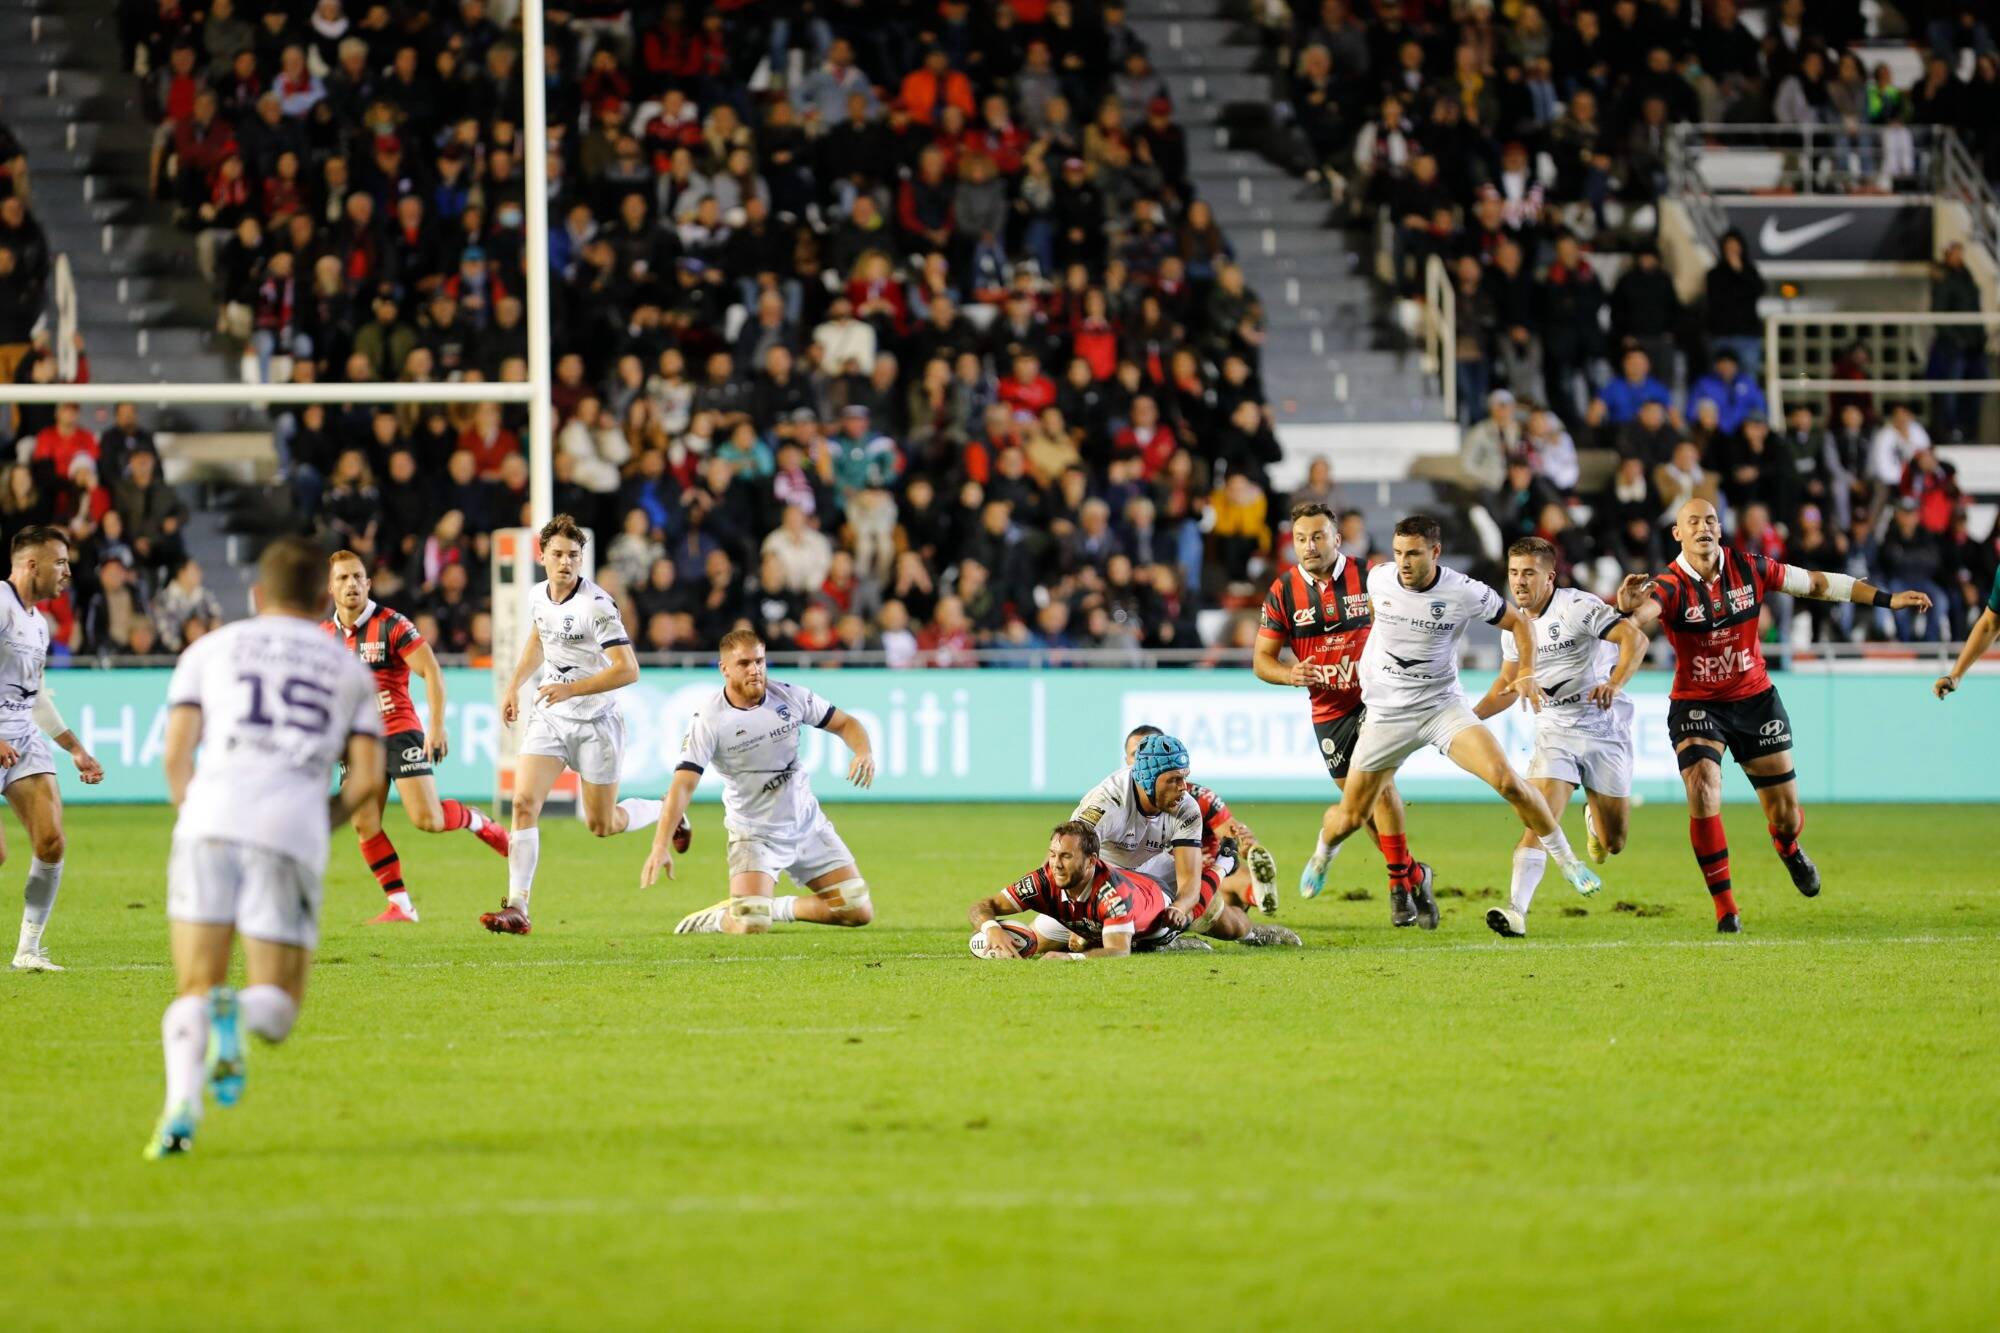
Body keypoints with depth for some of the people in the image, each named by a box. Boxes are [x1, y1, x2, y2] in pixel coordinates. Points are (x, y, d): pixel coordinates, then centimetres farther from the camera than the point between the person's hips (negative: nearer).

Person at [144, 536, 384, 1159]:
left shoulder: (211, 648, 20)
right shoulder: (349, 669, 23)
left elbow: (176, 752, 8)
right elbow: (367, 778, 12)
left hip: (212, 818, 0)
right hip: (295, 829, 0)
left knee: (193, 991, 6)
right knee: (277, 1009, 8)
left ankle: (180, 1108, -21)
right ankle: (237, 1015, -30)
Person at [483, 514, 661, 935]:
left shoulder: (596, 604, -20)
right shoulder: (537, 596, 1)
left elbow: (628, 670, -24)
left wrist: (570, 689, -30)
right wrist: (514, 686, 19)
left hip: (594, 722, -5)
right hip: (548, 718, 5)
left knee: (603, 825, 7)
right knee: (524, 803, -14)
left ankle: (666, 811, 39)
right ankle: (517, 908, -15)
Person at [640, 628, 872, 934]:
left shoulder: (790, 697, -6)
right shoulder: (709, 721, -19)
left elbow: (845, 723, 5)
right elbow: (682, 786, -25)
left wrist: (864, 752, -19)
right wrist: (660, 847, -37)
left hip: (809, 825, 5)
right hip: (754, 836, -5)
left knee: (859, 912, 2)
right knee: (750, 926, -24)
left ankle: (775, 908, 24)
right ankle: (716, 919, 13)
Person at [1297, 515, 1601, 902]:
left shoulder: (1465, 593, -17)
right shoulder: (1378, 579, -9)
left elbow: (1518, 622, -1)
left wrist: (1528, 672, -16)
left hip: (1443, 707, -2)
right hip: (1386, 715, 2)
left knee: (1506, 780, -21)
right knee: (1350, 818, 5)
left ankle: (1566, 859, -4)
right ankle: (1322, 856, 41)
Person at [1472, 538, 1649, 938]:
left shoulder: (1578, 606, -14)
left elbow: (1635, 638, -22)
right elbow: (1508, 684, 19)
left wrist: (1614, 684, -38)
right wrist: (1472, 714, 3)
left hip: (1604, 728, -3)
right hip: (1555, 731, 3)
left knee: (1613, 843, 4)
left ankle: (1595, 818, 42)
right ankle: (1516, 911, -28)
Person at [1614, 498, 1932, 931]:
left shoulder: (1750, 569, -8)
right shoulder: (1669, 586, -17)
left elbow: (1815, 583, 3)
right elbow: (1641, 619, -38)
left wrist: (1887, 600, 6)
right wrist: (1629, 609, -63)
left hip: (1755, 698, 3)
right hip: (1696, 705, -3)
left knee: (1785, 813, 6)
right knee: (1703, 793, -24)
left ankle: (1789, 849, 46)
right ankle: (1725, 908, -10)